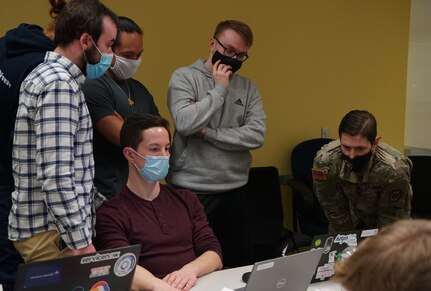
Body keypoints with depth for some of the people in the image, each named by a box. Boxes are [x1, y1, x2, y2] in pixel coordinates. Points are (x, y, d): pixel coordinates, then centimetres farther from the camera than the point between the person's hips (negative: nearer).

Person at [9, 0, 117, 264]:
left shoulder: (51, 76, 15)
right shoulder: (59, 83, -17)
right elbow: (55, 175, -25)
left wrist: (102, 206, 17)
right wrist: (82, 242, -23)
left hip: (57, 226, 10)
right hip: (53, 233, -10)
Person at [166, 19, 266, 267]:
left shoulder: (248, 88, 9)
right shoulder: (184, 77, -1)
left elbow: (257, 135, -5)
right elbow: (184, 123, -18)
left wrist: (207, 133, -11)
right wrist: (219, 89, -11)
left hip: (234, 190, 4)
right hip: (190, 190, -3)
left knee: (240, 265, 10)